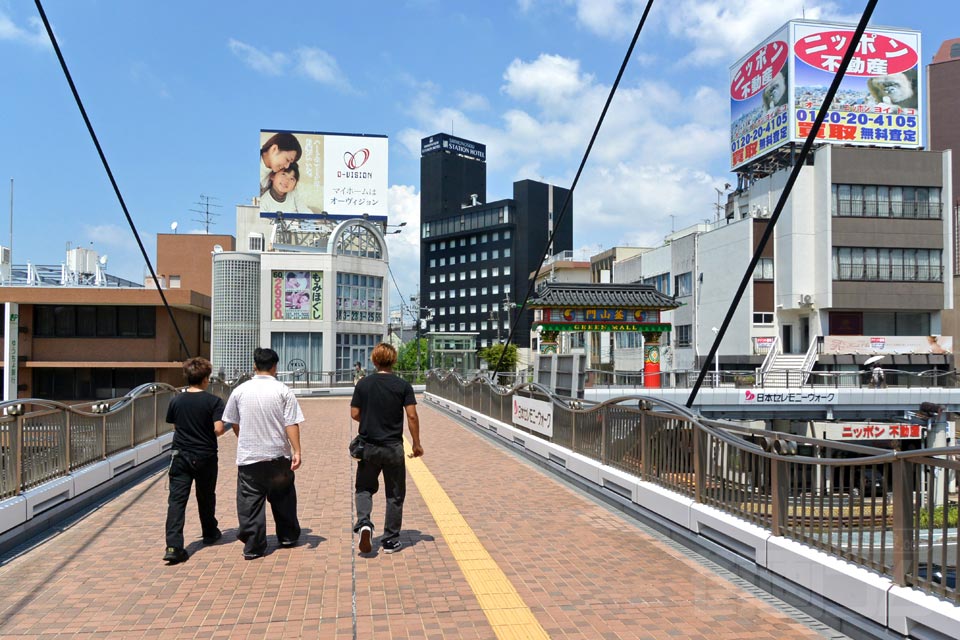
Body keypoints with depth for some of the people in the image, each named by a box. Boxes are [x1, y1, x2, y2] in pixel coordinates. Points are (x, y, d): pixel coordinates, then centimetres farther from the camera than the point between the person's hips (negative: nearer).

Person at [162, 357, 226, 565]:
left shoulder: (176, 401, -1)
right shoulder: (213, 401, -11)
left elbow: (174, 426, 12)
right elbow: (218, 430, -17)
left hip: (180, 455, 1)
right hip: (205, 457, -1)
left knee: (176, 499, -2)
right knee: (206, 497, 18)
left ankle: (173, 546, -14)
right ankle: (209, 533, 38)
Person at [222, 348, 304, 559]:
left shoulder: (240, 391, 0)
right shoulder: (283, 391, -6)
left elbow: (234, 423, 11)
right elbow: (291, 424, -11)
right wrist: (296, 451, -9)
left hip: (248, 456, 0)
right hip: (278, 455, 0)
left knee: (250, 501, 5)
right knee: (283, 498, 17)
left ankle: (253, 546, 4)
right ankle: (288, 536, 29)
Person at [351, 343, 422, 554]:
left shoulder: (363, 384, -3)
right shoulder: (403, 385, -7)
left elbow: (354, 414, 0)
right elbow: (412, 416, -9)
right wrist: (416, 443, 0)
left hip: (368, 446, 1)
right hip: (394, 448, -1)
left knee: (364, 488, 19)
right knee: (395, 494, 11)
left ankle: (364, 523, -6)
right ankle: (391, 540, 16)